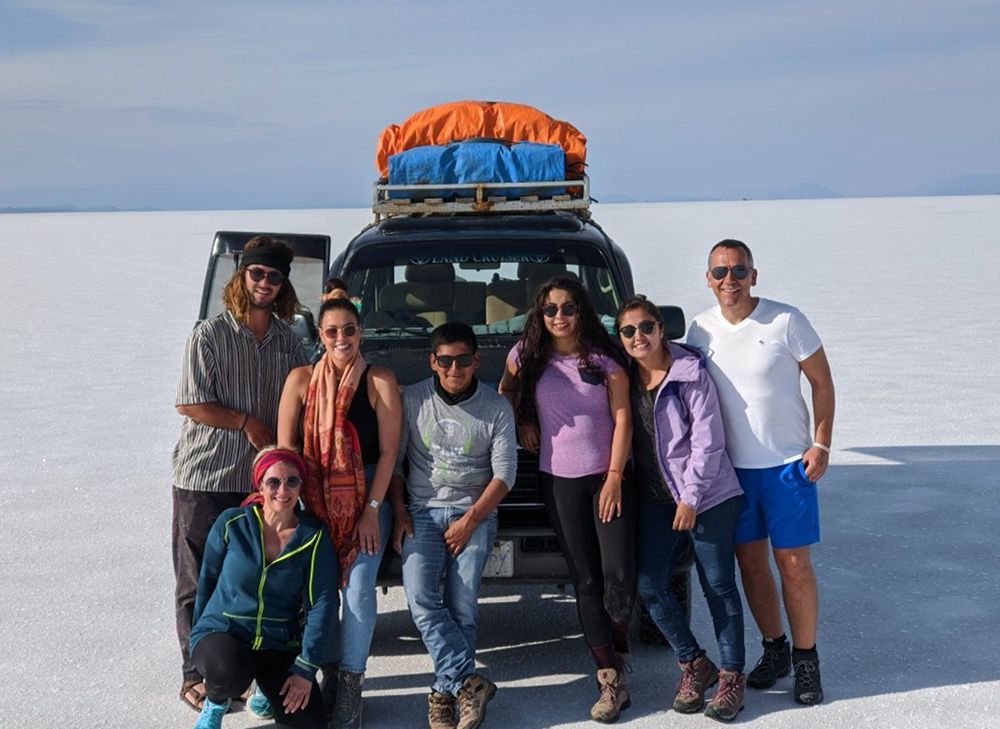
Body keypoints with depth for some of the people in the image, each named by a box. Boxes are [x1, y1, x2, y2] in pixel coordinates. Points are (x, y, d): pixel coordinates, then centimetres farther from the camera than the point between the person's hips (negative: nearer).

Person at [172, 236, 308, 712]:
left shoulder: (288, 341, 8)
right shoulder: (210, 335, -6)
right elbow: (189, 404, -9)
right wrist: (247, 422, -11)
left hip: (261, 480, 4)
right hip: (203, 479, -4)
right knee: (198, 582, 4)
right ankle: (196, 676, 14)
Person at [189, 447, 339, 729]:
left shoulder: (314, 537, -6)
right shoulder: (231, 524, -8)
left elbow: (322, 603, -8)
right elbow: (206, 584, 5)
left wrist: (305, 668, -14)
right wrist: (202, 639, 12)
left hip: (278, 644, 2)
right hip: (221, 632, -2)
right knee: (229, 672, -37)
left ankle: (269, 686, 20)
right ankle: (215, 704, 2)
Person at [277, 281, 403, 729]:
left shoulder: (379, 381, -5)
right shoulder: (302, 380, 1)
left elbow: (388, 450, -7)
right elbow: (285, 449, 1)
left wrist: (372, 510, -10)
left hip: (368, 495, -2)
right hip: (315, 499, 2)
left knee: (358, 588, -10)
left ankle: (350, 687, -1)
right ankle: (327, 673, 15)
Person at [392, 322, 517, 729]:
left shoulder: (496, 408, 2)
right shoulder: (412, 400, 4)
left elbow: (505, 471, -1)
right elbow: (392, 460, 8)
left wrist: (470, 520, -9)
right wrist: (398, 513, -1)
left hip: (476, 515, -1)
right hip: (423, 512, 1)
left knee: (462, 607, -13)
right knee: (421, 600, -20)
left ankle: (445, 692, -4)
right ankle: (469, 683, -19)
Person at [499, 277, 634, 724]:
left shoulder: (606, 359, 0)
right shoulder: (526, 356, 4)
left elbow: (622, 419, -4)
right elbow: (505, 394, 23)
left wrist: (614, 477, -10)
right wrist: (521, 422, 8)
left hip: (608, 477, -1)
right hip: (559, 481, 1)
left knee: (619, 577, -8)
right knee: (586, 582, 1)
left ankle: (617, 648, 23)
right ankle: (611, 681, 7)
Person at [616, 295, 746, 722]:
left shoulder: (691, 373, -12)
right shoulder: (624, 378, 3)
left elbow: (707, 441, -13)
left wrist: (690, 498, -14)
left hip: (708, 495, -5)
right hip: (655, 498, 5)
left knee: (718, 586, 2)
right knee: (649, 585, 0)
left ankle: (732, 675, 15)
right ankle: (694, 664, 17)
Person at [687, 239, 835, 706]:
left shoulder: (785, 320, -11)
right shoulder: (700, 330, 0)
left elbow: (822, 381, -4)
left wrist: (821, 444, -10)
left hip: (789, 463, -4)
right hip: (731, 466, 4)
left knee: (794, 564, 0)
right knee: (750, 561, 11)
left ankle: (806, 659, 15)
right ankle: (774, 649, 27)